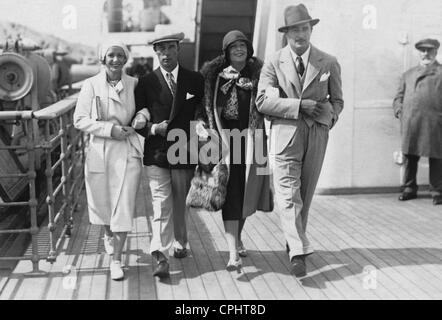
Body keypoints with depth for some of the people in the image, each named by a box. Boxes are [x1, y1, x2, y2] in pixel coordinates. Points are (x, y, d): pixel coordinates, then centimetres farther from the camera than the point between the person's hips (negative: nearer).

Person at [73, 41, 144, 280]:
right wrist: (109, 129, -14)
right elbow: (79, 119, -3)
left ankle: (116, 259, 6)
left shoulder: (134, 84, 3)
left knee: (123, 205, -4)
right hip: (99, 151, 0)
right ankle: (108, 235, 48)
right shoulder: (91, 85, 0)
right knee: (102, 202, 14)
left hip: (127, 152, 0)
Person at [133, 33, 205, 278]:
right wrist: (152, 129, -15)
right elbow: (137, 121, 3)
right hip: (156, 153, -1)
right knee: (161, 204, -8)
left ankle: (180, 244, 36)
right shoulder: (146, 83, 2)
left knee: (180, 203, 14)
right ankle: (161, 258, -10)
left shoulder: (195, 80, 5)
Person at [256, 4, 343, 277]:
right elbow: (263, 101, -6)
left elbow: (337, 101, 16)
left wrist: (329, 116, -5)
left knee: (306, 193, 9)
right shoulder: (274, 63, 2)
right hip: (285, 132, -2)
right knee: (288, 192, -13)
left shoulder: (329, 63, 8)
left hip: (317, 133, 2)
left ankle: (293, 241, 26)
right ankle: (299, 252, -16)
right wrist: (299, 105, -14)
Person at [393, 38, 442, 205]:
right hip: (410, 123, 3)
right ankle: (409, 189, 19)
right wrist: (399, 110, 5)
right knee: (410, 157, 7)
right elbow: (399, 96, 22)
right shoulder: (408, 74, 23)